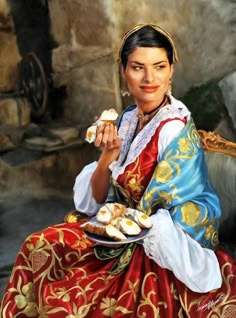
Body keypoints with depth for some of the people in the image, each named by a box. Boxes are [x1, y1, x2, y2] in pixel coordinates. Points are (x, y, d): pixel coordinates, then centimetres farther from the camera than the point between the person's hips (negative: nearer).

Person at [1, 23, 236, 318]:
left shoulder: (176, 130, -21)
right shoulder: (126, 120, 0)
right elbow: (97, 199, 0)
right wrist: (109, 153, -15)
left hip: (163, 258, -6)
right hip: (124, 236, 6)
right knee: (39, 248, -2)